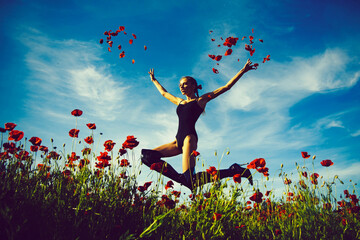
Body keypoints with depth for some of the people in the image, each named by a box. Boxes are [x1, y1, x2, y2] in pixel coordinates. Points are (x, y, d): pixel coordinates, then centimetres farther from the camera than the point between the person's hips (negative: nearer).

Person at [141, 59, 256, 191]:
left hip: (189, 137, -7)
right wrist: (154, 80, 51)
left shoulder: (201, 100, 9)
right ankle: (182, 179, -10)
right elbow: (164, 92, 42)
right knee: (147, 156, -8)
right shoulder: (179, 102, 25)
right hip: (178, 140, 7)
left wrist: (243, 70, 5)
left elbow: (226, 87, 8)